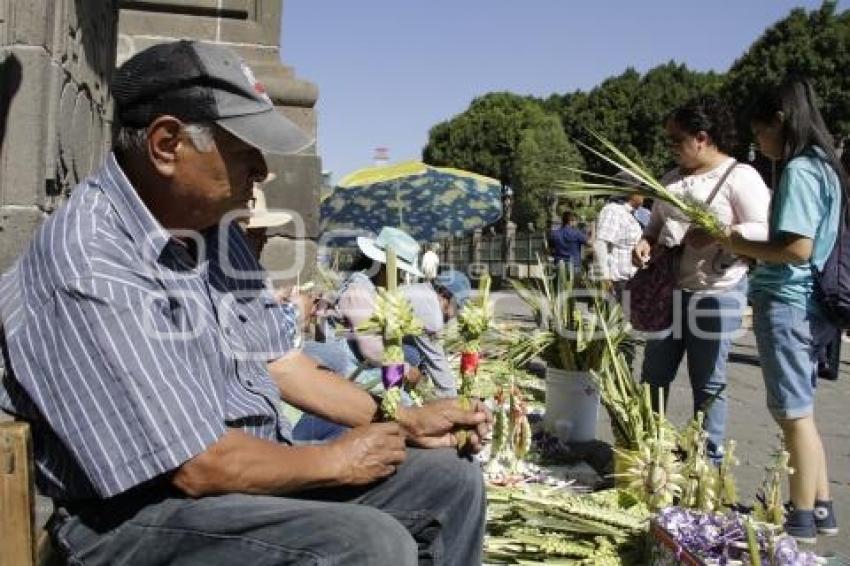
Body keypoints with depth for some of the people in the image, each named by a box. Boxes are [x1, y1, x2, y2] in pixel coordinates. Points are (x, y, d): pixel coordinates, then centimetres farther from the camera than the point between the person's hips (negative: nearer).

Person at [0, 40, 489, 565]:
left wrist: (406, 420, 6)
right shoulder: (90, 261, -25)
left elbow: (279, 360, 11)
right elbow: (198, 467, -25)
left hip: (259, 471, 9)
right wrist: (335, 460, -10)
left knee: (454, 479, 6)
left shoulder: (215, 227, 5)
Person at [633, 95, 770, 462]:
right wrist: (646, 241, -1)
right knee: (653, 375, 11)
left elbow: (765, 231, -14)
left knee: (708, 384, 2)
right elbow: (656, 223, 20)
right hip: (668, 289, 7)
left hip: (716, 293, -7)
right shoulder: (671, 179, 14)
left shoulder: (739, 176, -8)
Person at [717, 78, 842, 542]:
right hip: (808, 303, 9)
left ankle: (801, 521, 12)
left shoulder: (797, 171, -15)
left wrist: (738, 244, -10)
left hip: (786, 303, -9)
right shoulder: (824, 167, 13)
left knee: (794, 414, 1)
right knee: (797, 411, 17)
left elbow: (796, 248, -22)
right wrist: (747, 246, 8)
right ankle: (821, 508, 26)